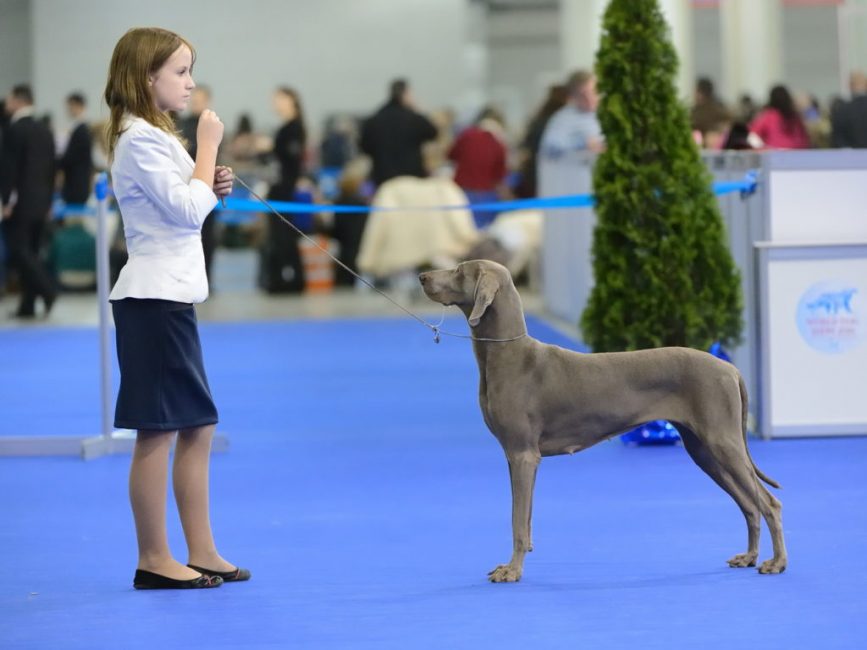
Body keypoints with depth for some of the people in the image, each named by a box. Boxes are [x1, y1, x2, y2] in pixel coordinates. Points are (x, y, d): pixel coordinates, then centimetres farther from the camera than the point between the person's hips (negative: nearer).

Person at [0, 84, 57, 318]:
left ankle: (47, 290, -21)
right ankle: (28, 305, 9)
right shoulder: (45, 131, 11)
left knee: (19, 251, -6)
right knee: (30, 251, 9)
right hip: (40, 202, 7)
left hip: (19, 203, -7)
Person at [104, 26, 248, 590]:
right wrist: (208, 146, -10)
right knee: (158, 431, -5)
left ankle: (202, 553, 16)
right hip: (153, 296, -10)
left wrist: (213, 186, 7)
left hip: (172, 294, 10)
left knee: (197, 429, 11)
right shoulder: (140, 140, -13)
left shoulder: (153, 136, 18)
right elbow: (188, 211, -18)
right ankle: (154, 560, 1)